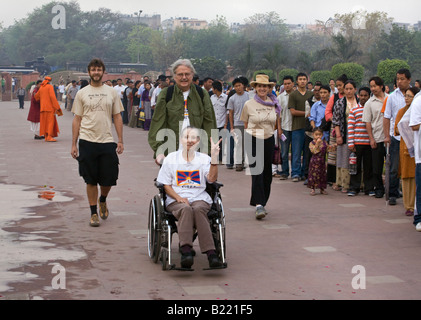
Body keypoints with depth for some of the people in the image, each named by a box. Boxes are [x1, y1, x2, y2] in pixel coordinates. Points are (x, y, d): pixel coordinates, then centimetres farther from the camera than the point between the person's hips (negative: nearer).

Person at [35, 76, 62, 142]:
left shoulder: (41, 88, 12)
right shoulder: (50, 87, -6)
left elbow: (36, 96, 22)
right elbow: (52, 96, -16)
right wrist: (57, 107, -16)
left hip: (42, 107, 7)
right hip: (49, 107, -7)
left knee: (45, 122, 10)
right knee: (50, 121, -7)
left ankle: (46, 136, 11)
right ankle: (49, 137, -16)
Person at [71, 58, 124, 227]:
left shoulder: (112, 93, 8)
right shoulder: (82, 93, 4)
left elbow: (117, 117, 9)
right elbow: (77, 119, 5)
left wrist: (120, 141, 1)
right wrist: (73, 144, 1)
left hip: (107, 141, 1)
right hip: (87, 142, -1)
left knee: (109, 179, 2)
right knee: (91, 180, 2)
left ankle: (103, 200, 33)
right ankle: (94, 213, 12)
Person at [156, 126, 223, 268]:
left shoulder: (204, 159, 16)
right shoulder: (171, 159, 14)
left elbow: (212, 178, -1)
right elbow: (166, 185, 9)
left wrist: (214, 157, -11)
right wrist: (179, 198, -9)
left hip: (200, 199, 0)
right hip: (175, 200, 0)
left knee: (198, 209, -36)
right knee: (185, 209, -36)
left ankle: (211, 253, -47)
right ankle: (186, 251, -51)